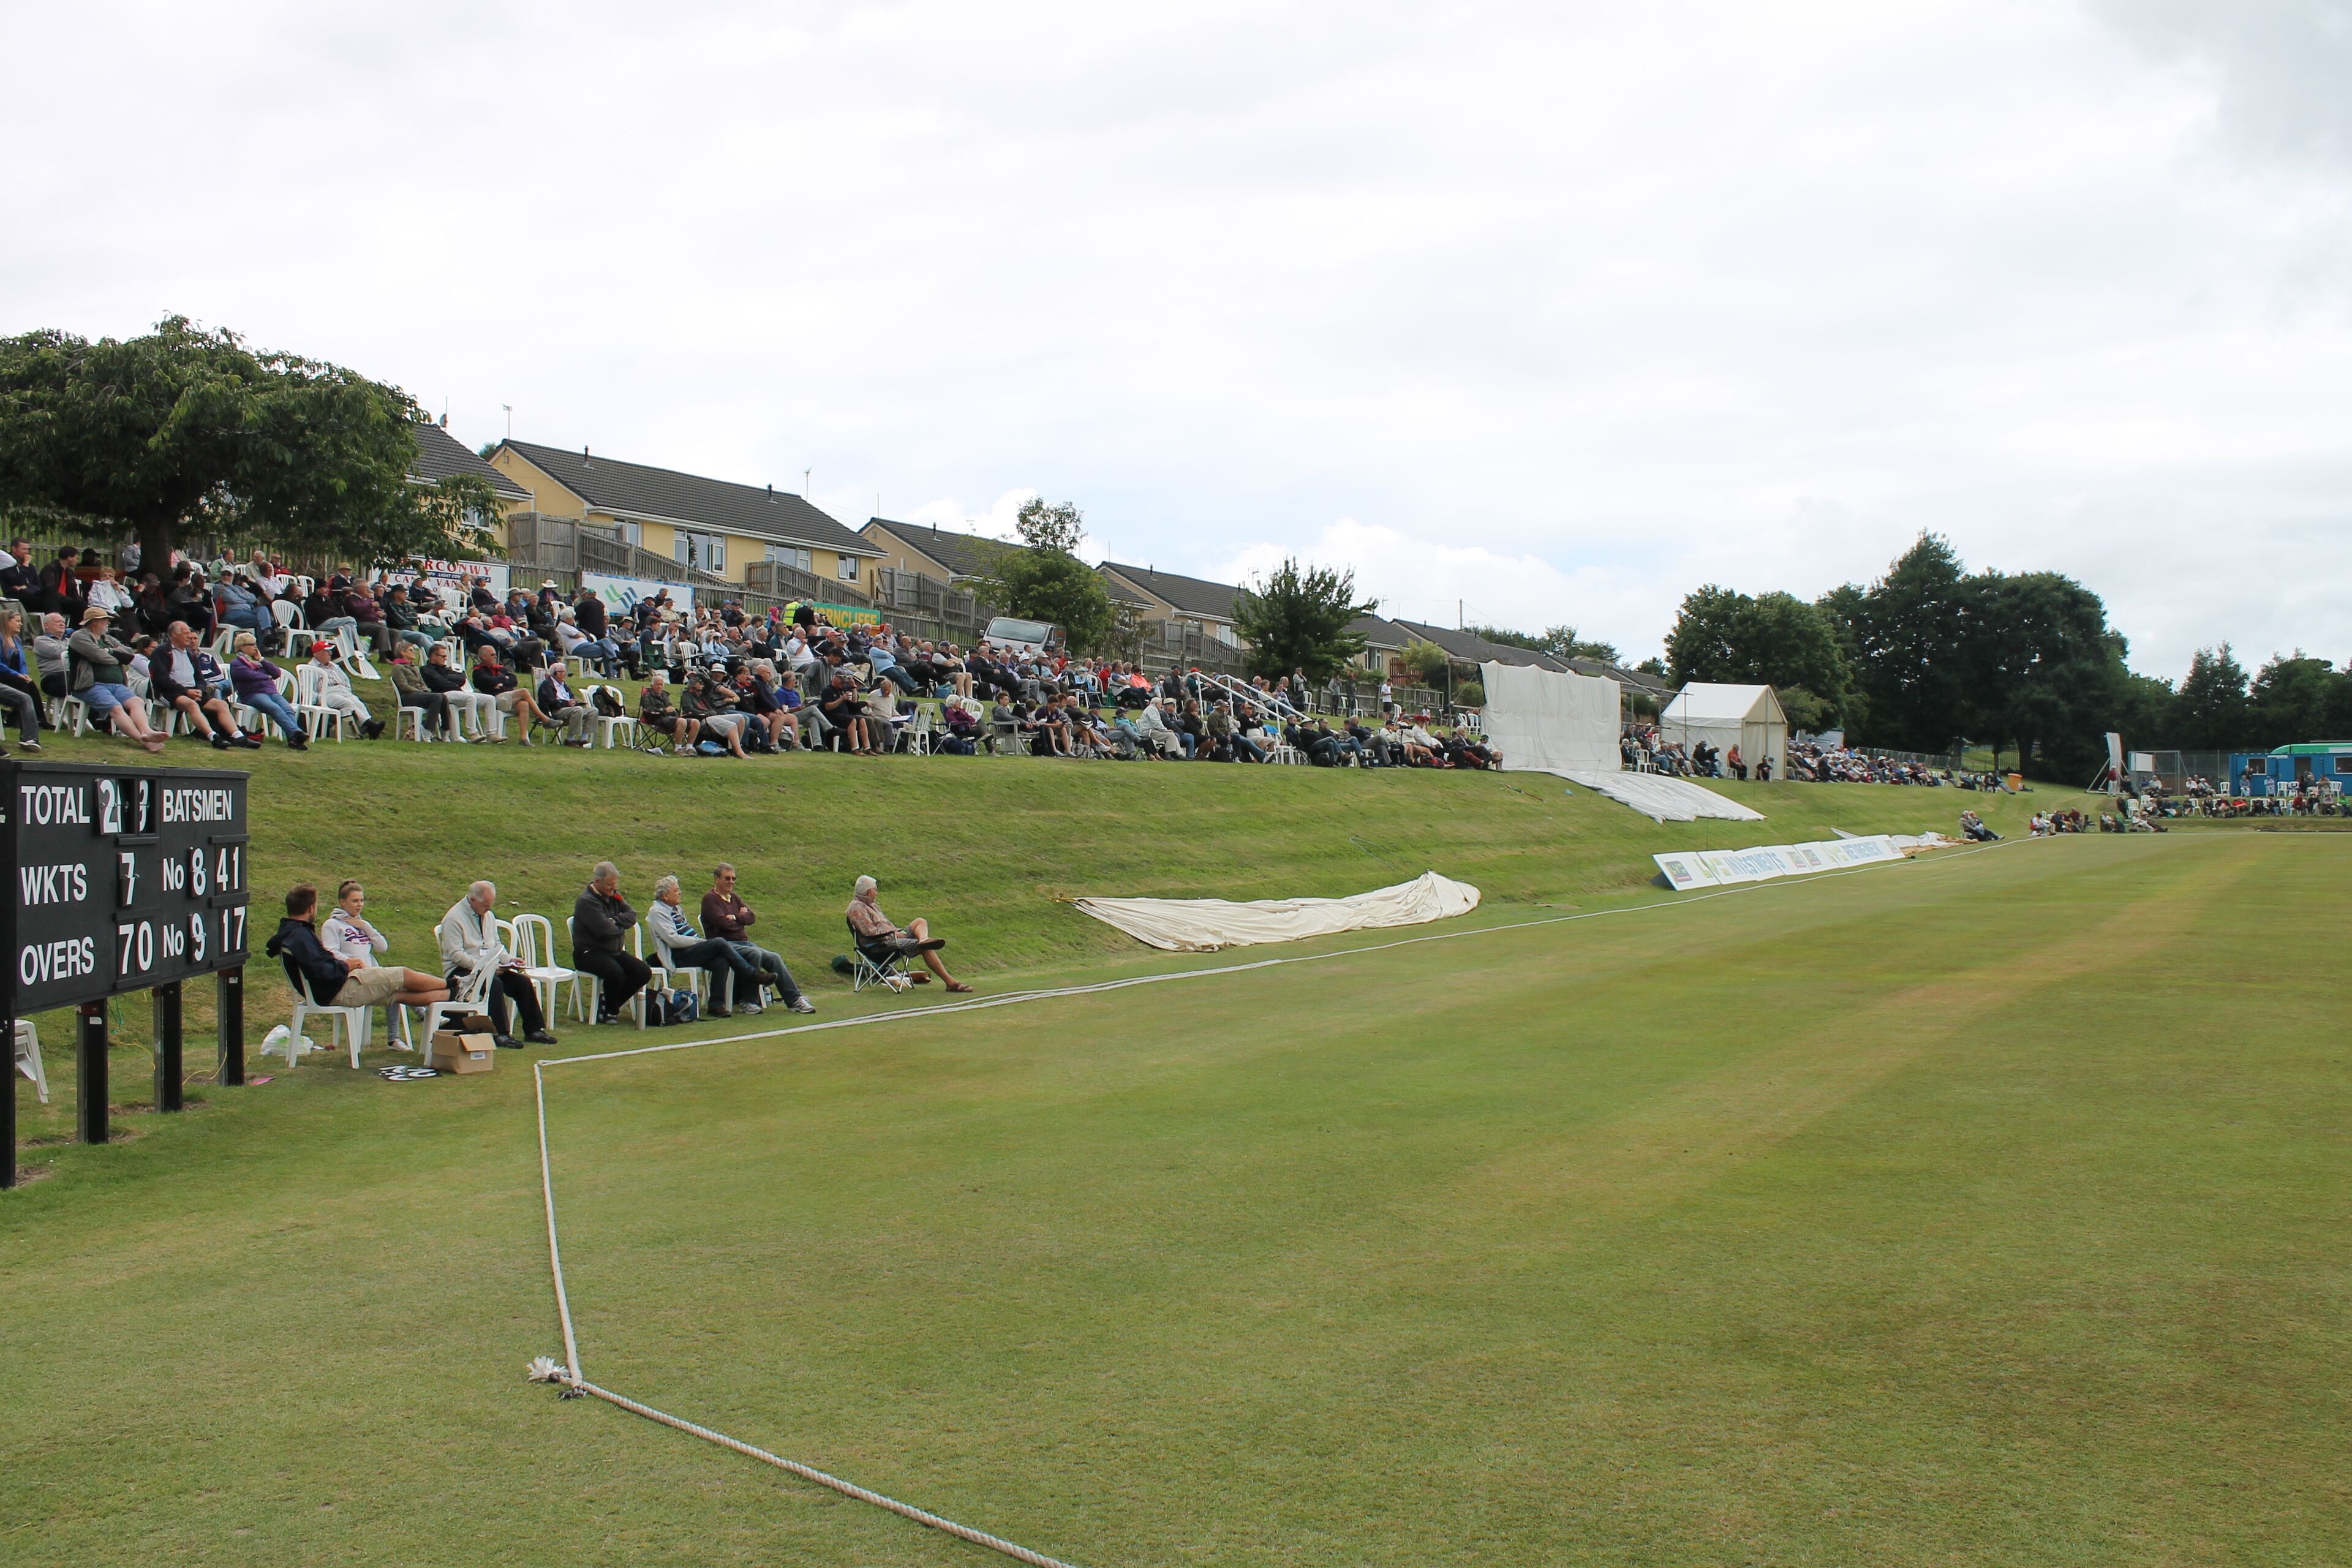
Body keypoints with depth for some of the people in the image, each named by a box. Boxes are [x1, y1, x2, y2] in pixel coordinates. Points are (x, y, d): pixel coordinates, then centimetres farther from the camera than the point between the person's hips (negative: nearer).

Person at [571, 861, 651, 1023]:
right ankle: (610, 1012, -8)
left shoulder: (614, 896, 11)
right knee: (615, 972, -35)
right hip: (589, 953, -8)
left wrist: (615, 921, -16)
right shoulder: (586, 901, -15)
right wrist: (621, 928, -4)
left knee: (645, 972, -10)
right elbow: (604, 930, -23)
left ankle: (606, 1004, 0)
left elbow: (632, 916, 2)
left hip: (613, 951, 8)